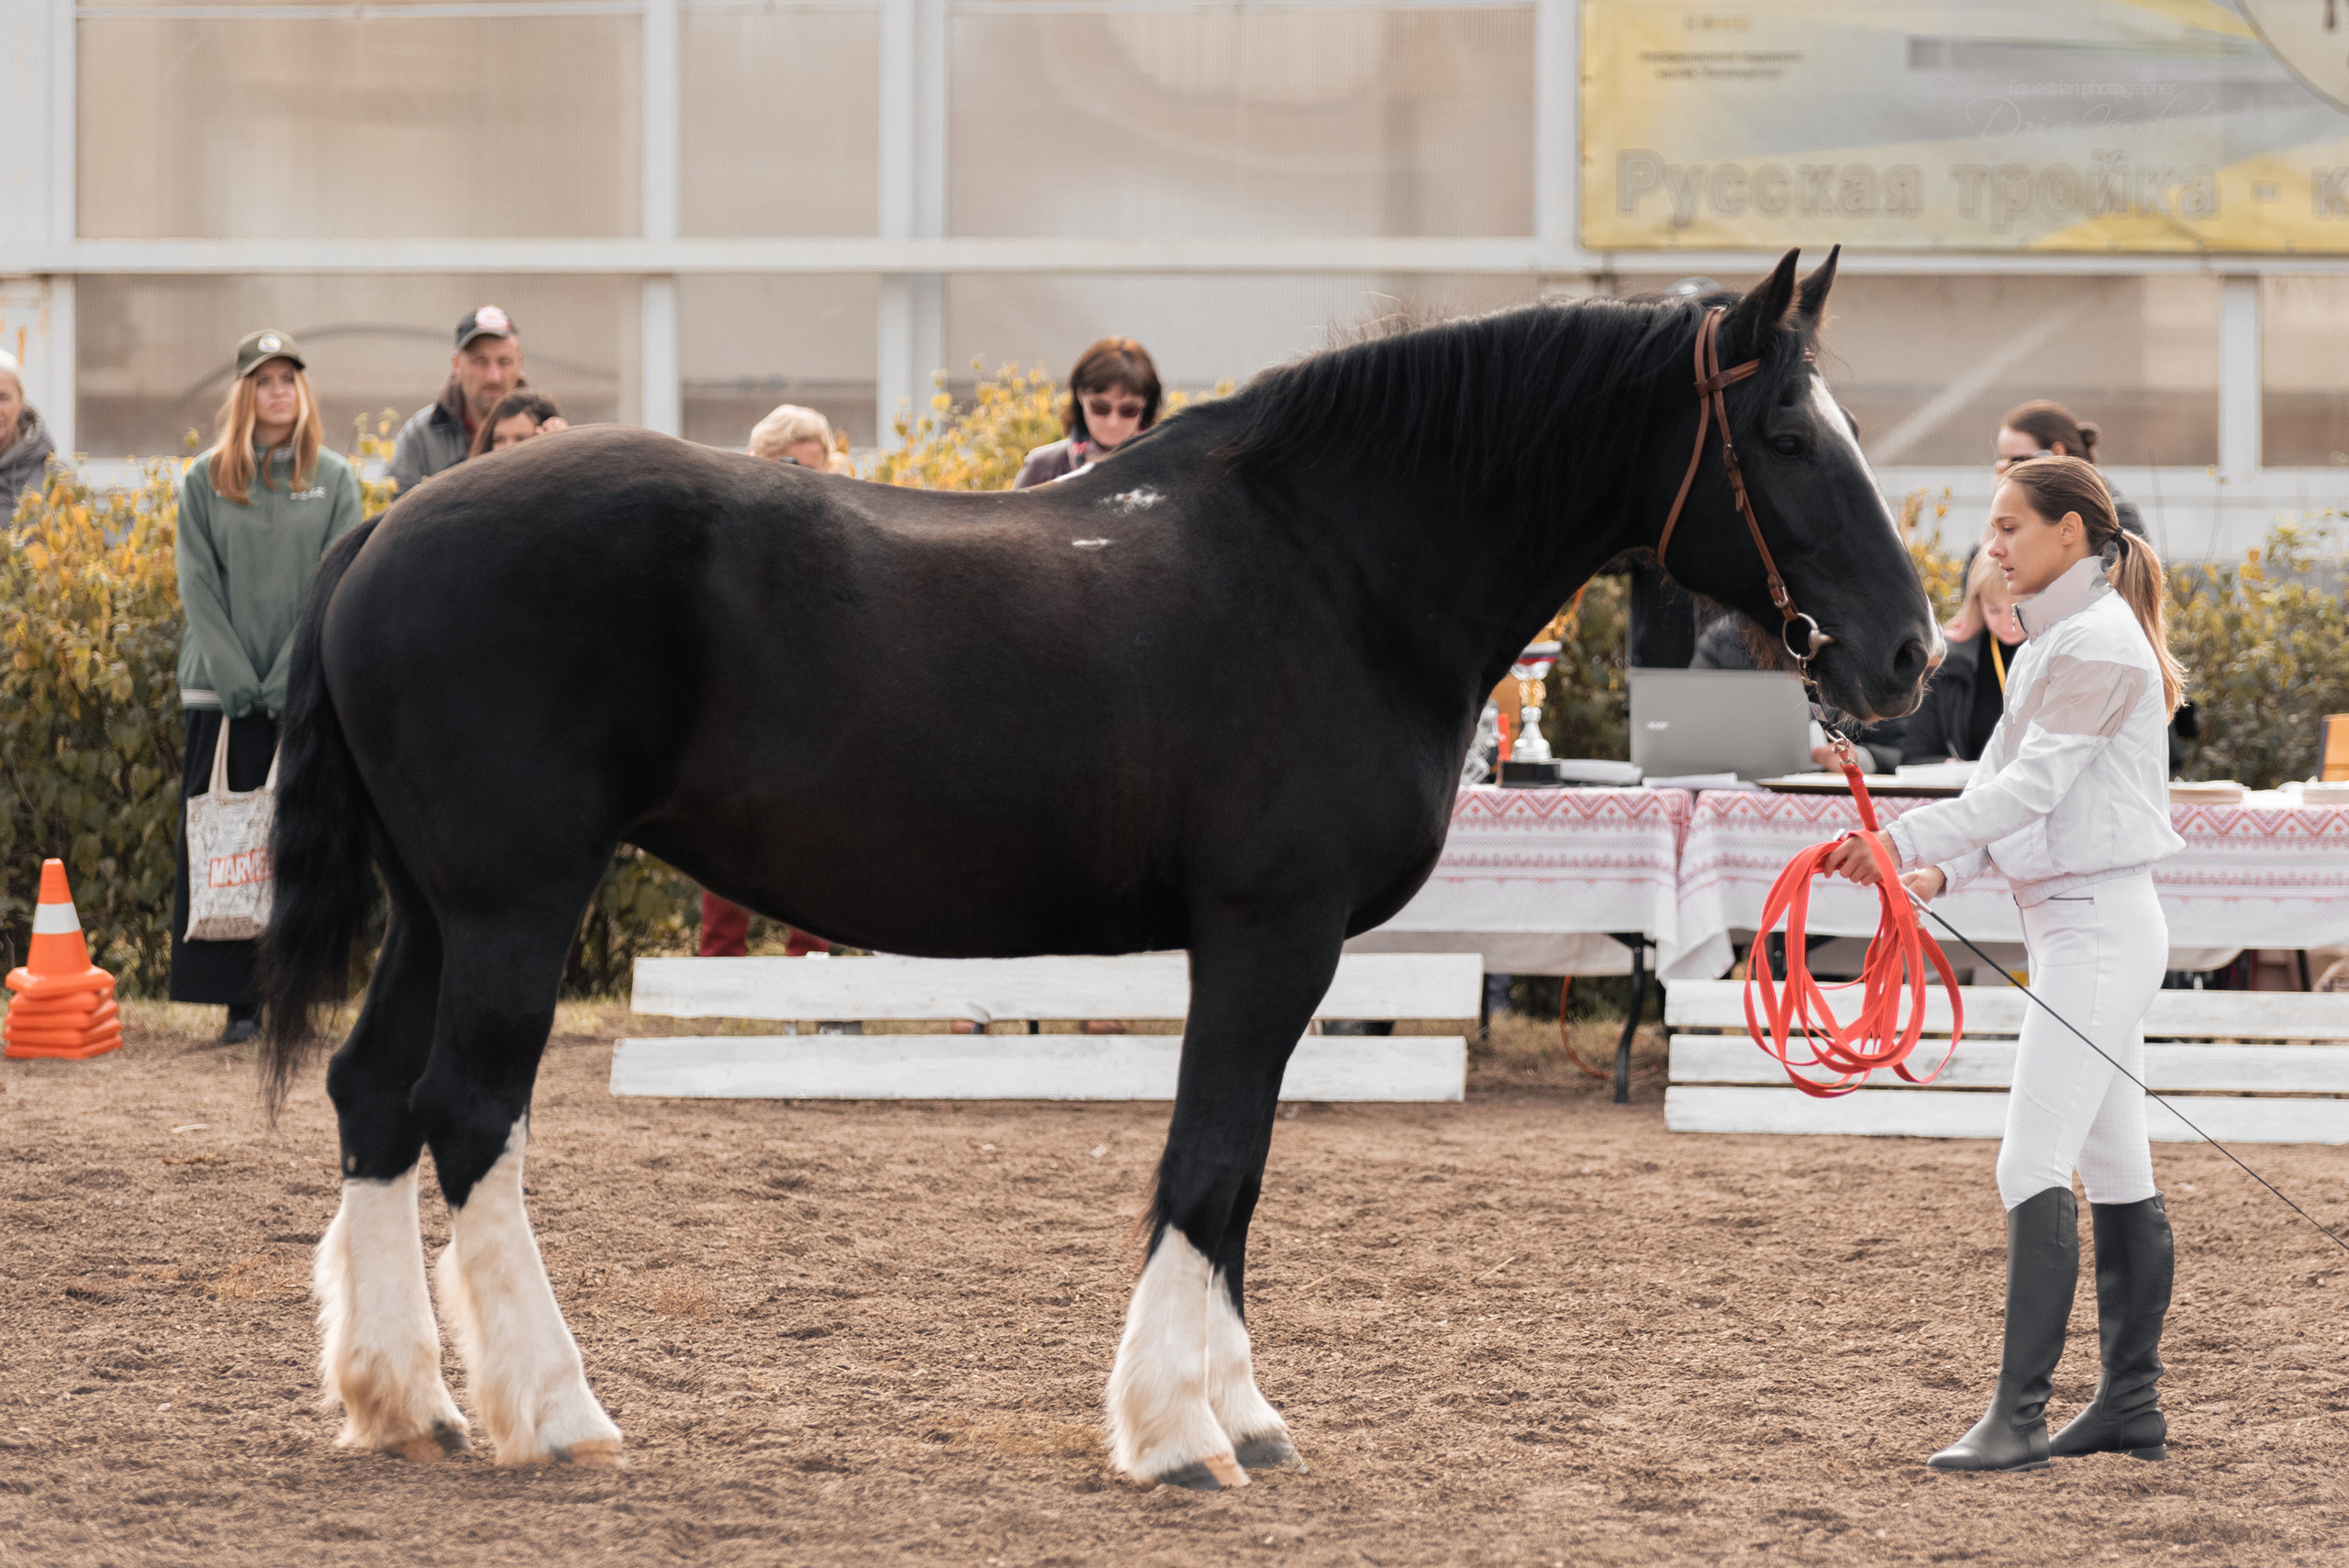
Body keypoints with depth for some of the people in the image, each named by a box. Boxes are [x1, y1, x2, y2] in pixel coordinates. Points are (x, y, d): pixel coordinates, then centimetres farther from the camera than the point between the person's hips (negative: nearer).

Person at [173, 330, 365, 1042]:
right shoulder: (204, 480, 6)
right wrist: (237, 680, -9)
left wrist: (291, 679, -11)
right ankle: (239, 1002, 1)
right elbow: (199, 588, 2)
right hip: (223, 690, 0)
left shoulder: (334, 480, 6)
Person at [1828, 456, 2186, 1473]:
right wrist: (1942, 871, -3)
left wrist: (1904, 843, -27)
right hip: (2074, 925, 11)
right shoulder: (2053, 644, 18)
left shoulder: (2099, 643, -13)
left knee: (2033, 1168, -15)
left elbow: (2035, 782, -22)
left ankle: (2018, 1415, -18)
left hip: (2099, 925, -11)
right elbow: (2002, 780, 14)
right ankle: (2131, 1405, 16)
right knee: (2116, 1171, 12)